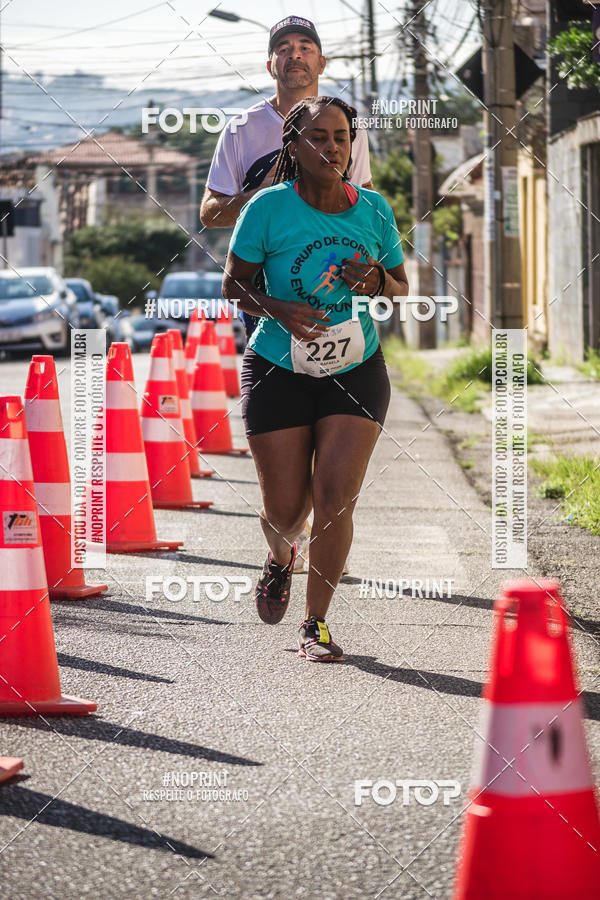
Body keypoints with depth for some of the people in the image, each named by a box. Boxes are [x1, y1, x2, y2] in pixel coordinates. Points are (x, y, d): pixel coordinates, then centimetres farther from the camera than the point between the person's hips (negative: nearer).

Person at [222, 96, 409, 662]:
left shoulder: (374, 209, -1)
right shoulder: (269, 207, -10)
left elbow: (402, 291, 9)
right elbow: (234, 285, -3)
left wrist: (376, 282, -14)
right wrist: (279, 309, -21)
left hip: (357, 371, 1)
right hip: (278, 372, -1)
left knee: (335, 497, -11)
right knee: (285, 510, 2)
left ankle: (316, 625, 4)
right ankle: (280, 559, 41)